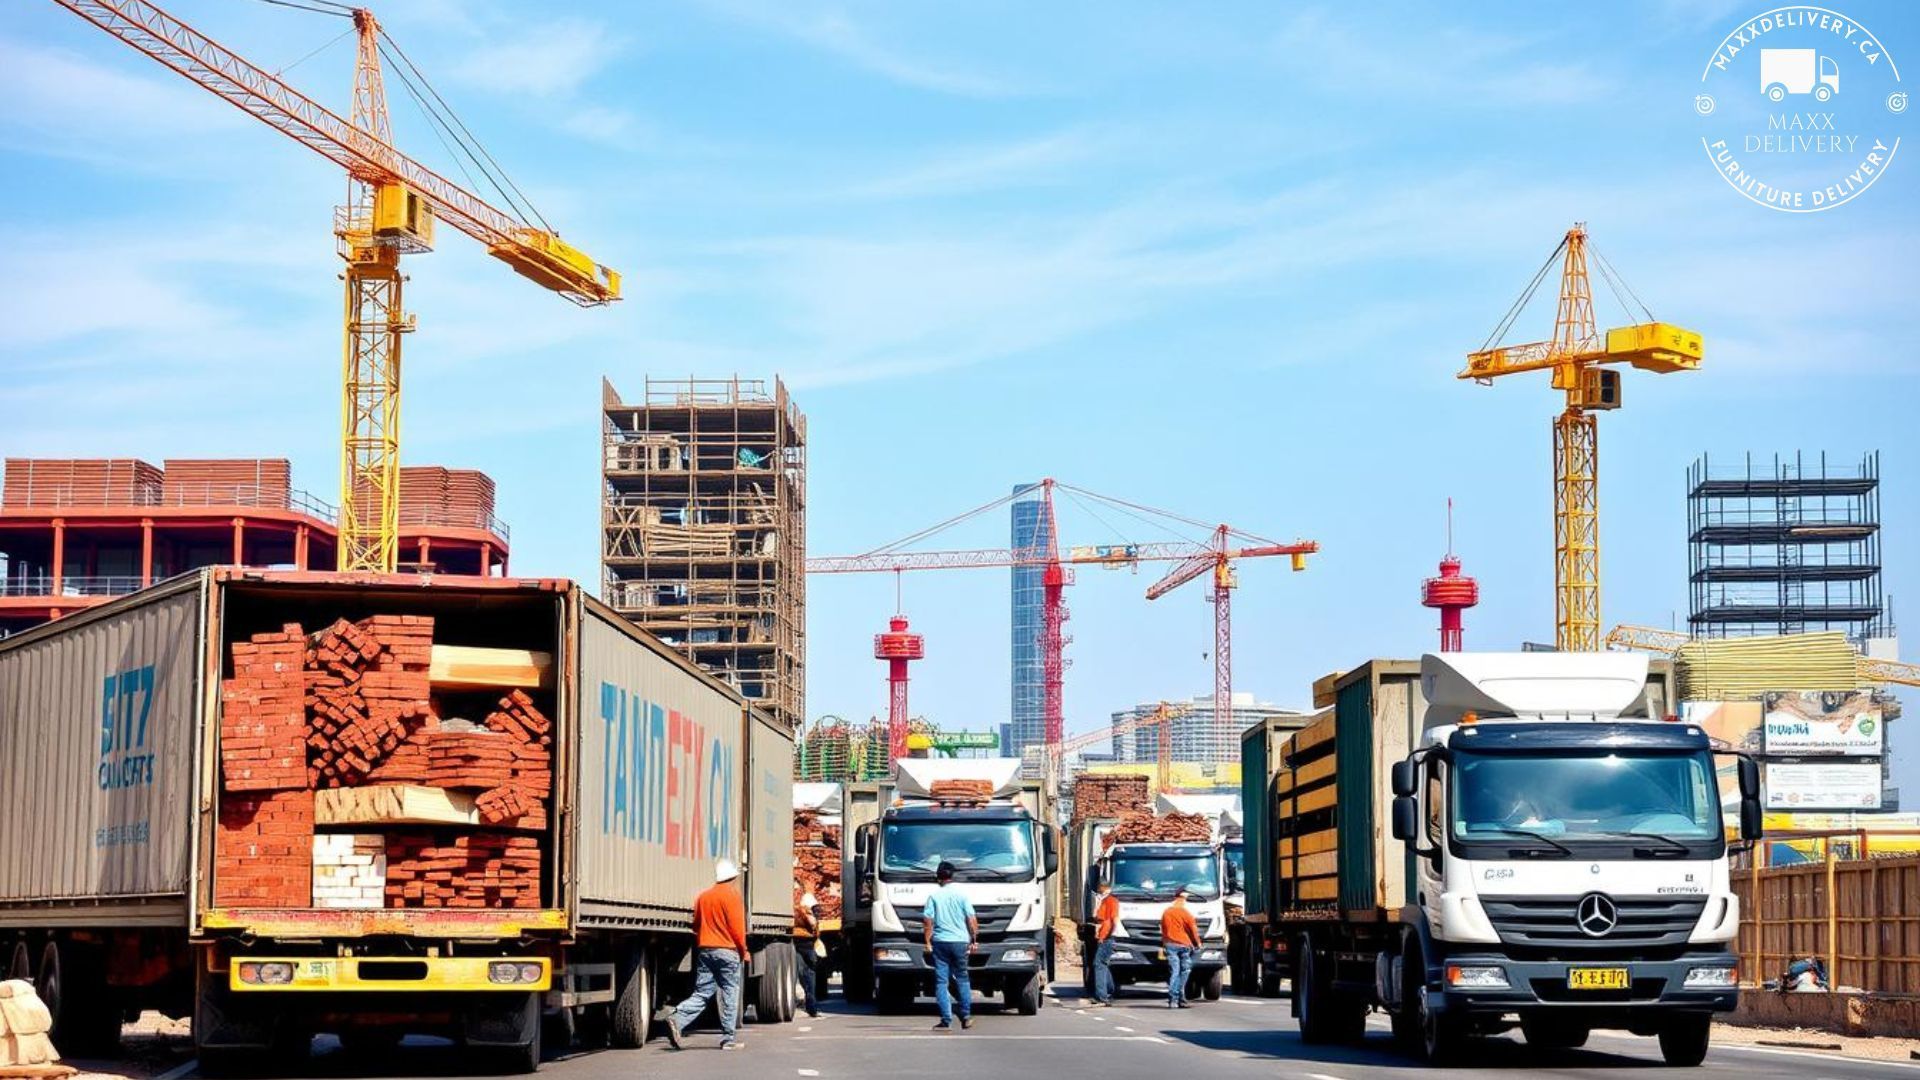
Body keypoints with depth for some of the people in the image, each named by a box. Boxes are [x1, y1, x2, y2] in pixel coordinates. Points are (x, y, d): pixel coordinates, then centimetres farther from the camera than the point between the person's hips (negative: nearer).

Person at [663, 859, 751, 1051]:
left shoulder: (703, 897, 12)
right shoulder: (732, 894, -7)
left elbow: (696, 925, 16)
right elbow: (737, 926, -11)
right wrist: (743, 950, -1)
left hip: (705, 950, 6)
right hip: (727, 951, -5)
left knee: (702, 993, 5)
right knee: (729, 994, 3)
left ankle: (677, 1019, -17)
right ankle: (728, 1039, 5)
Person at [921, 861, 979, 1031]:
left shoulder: (933, 896, -1)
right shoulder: (961, 895, 1)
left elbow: (928, 921, -5)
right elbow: (972, 920, -2)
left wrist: (928, 942, 2)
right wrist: (974, 940, 6)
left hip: (940, 942, -1)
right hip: (960, 941, 1)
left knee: (941, 981, 2)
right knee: (962, 979, 15)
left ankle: (946, 1020, -4)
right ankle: (966, 1016, 10)